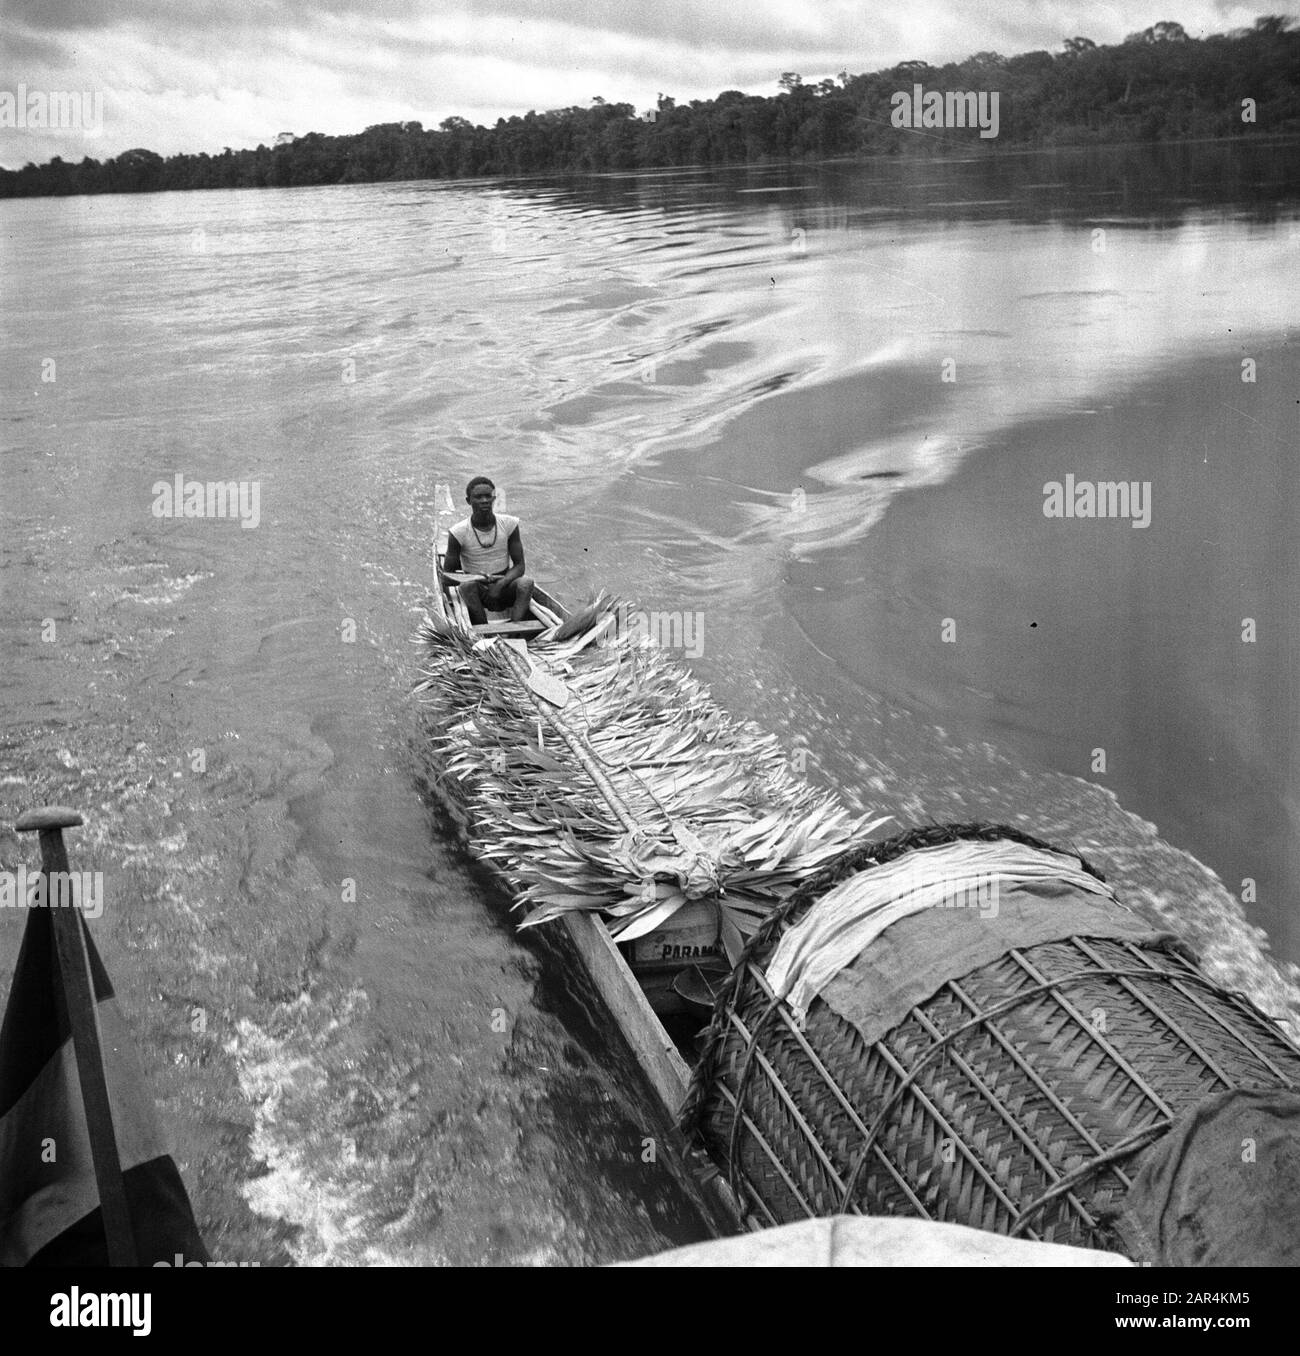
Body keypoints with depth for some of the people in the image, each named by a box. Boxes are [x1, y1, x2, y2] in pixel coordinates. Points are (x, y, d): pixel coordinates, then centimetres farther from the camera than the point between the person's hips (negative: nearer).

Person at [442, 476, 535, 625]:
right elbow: (447, 573, -2)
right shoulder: (459, 532, -7)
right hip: (477, 590, -1)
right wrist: (474, 579, -21)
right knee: (466, 586, -34)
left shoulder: (509, 524, -2)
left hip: (504, 587, 1)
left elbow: (519, 566, -2)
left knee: (526, 583, -29)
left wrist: (500, 584, -21)